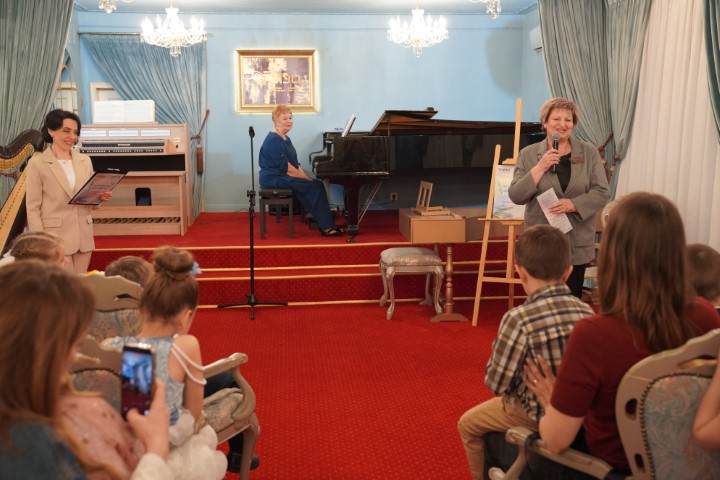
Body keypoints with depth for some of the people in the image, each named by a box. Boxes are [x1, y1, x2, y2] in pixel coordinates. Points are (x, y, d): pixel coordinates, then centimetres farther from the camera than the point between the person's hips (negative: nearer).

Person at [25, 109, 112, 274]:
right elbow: (33, 208, -5)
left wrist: (100, 197, -6)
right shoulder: (37, 163, -2)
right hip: (55, 238, -4)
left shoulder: (85, 160, 11)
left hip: (83, 236, 5)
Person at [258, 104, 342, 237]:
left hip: (281, 177, 9)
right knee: (315, 186, -19)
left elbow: (295, 163, 14)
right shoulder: (274, 140, -14)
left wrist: (306, 178, 0)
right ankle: (326, 227, -17)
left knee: (315, 184, -7)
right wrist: (307, 179, -16)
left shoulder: (285, 139, 18)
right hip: (274, 178, -9)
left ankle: (325, 223, -9)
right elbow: (285, 167, -21)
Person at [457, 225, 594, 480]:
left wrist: (496, 352, 0)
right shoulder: (586, 312, -8)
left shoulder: (518, 319, -26)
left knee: (468, 424, 18)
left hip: (536, 415, -6)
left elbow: (497, 384, -18)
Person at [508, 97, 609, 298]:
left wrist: (573, 204, -18)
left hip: (578, 243, 1)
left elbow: (601, 192, -2)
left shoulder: (589, 152, 3)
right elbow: (515, 196, -6)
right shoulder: (528, 154, 1)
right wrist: (540, 168, -16)